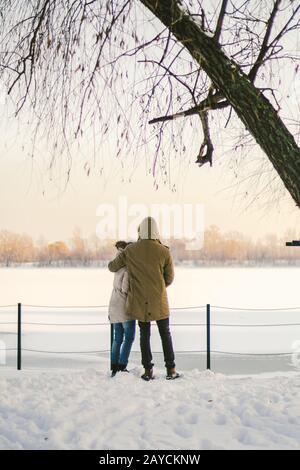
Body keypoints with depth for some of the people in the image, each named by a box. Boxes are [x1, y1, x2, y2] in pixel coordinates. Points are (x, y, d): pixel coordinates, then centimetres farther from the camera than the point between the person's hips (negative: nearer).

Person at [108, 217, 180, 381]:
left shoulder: (130, 250, -7)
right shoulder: (164, 251, -10)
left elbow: (112, 266, 5)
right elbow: (169, 278, 1)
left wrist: (113, 265, 29)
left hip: (139, 301, 1)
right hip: (159, 300, -1)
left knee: (145, 335, 11)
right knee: (165, 334, 10)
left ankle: (148, 370, 10)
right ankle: (170, 370, 9)